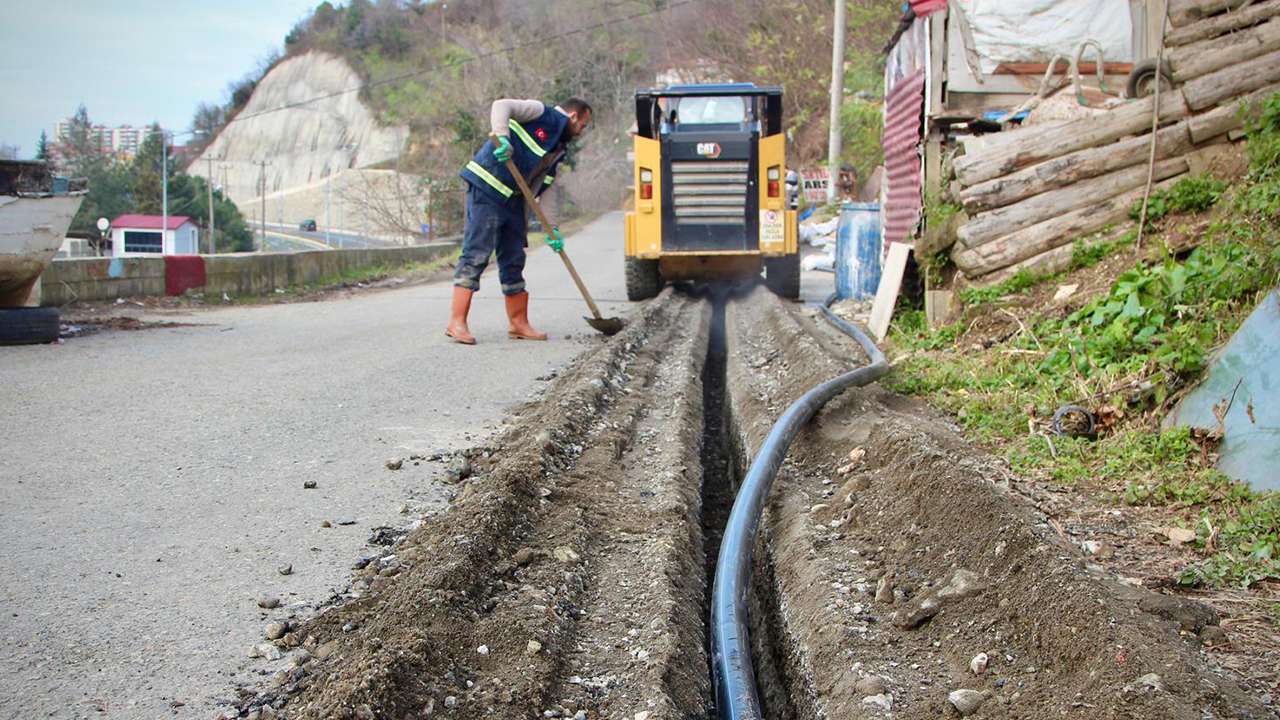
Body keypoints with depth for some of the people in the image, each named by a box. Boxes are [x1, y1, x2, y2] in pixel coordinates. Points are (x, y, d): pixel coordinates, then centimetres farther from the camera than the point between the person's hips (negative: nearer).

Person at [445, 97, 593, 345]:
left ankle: (518, 323, 20)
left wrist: (551, 228, 10)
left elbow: (543, 189, 18)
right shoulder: (540, 113, -2)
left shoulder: (558, 150, 20)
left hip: (513, 200, 9)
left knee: (514, 260, 12)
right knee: (476, 254, -12)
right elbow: (501, 106, -15)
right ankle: (457, 322, -11)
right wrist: (502, 137, -30)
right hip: (486, 189, -9)